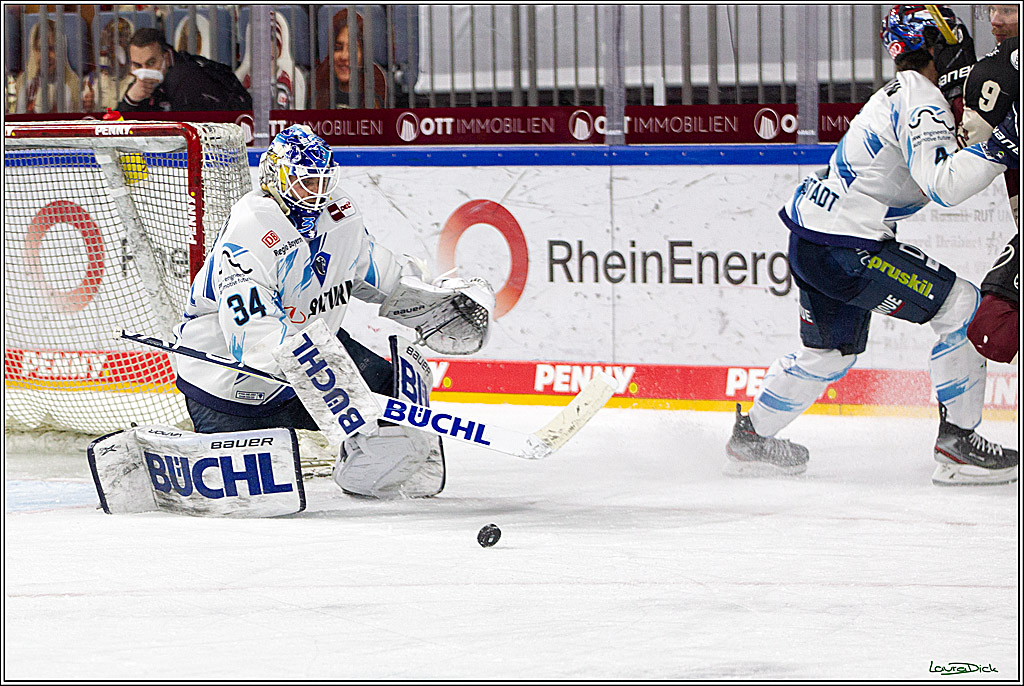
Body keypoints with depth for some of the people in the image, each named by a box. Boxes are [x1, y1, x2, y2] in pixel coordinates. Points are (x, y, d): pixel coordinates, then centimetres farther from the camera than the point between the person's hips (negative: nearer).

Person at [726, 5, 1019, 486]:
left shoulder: (899, 94, 17)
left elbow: (933, 172, 27)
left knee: (831, 351, 25)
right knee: (962, 306, -9)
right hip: (843, 247, -10)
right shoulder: (920, 100, -15)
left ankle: (750, 438, 37)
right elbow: (942, 185, -27)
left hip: (810, 238, 10)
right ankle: (957, 443, -8)